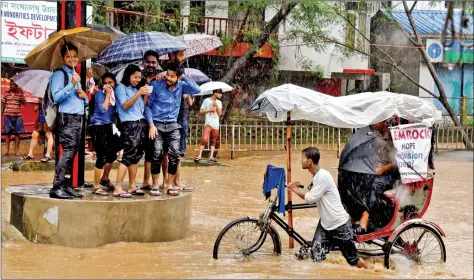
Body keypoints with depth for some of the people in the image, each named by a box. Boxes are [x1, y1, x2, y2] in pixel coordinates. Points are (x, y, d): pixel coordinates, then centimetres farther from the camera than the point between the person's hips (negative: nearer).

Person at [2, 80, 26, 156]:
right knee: (7, 133, 0)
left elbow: (24, 102, -7)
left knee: (17, 133, 1)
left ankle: (17, 150, 5)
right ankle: (7, 150, 3)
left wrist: (21, 94, -16)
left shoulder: (20, 94, 3)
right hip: (8, 115, 1)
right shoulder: (7, 93, 6)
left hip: (17, 116, -1)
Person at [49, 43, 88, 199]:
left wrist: (84, 96, 5)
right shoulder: (59, 74, -3)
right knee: (68, 151, -16)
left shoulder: (76, 76, 22)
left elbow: (85, 102, 27)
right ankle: (56, 188, -18)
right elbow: (56, 97, -16)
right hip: (66, 118, -8)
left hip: (78, 118, 8)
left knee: (72, 152, 7)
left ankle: (66, 186, 11)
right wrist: (71, 85, -22)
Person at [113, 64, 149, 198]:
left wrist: (146, 95, 5)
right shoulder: (121, 88, 0)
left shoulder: (135, 89, 19)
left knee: (136, 156, 6)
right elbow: (125, 105, -12)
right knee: (128, 156, -13)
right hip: (129, 125, -7)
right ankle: (118, 189, -15)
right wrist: (139, 93, -17)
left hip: (140, 124, 7)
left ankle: (132, 186, 9)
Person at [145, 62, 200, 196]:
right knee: (157, 155, -9)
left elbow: (196, 90, -8)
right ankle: (155, 185, 1)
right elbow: (148, 105, 1)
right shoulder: (156, 85, -3)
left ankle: (170, 185, 3)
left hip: (173, 125, 3)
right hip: (157, 124, -2)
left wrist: (184, 77, -6)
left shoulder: (181, 86, 5)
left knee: (174, 155, -7)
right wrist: (151, 125, -8)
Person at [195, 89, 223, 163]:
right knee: (204, 139, -17)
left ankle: (211, 156, 8)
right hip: (208, 123, -5)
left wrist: (217, 106, -7)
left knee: (213, 141, 5)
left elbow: (220, 113, 5)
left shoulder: (219, 102, 13)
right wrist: (209, 110, -9)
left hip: (216, 125, 5)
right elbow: (201, 111, 1)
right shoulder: (206, 100, 1)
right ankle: (199, 156, -15)